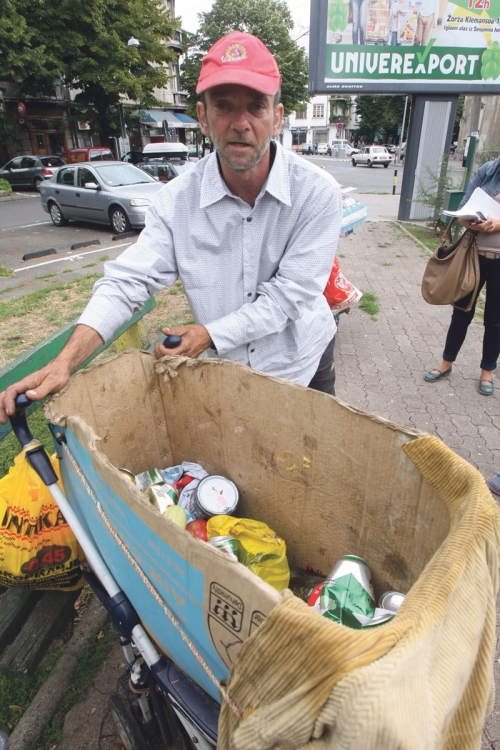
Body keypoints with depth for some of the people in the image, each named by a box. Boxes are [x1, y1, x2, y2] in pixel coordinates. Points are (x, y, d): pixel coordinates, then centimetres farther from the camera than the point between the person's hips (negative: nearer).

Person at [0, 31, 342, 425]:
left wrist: (211, 333, -25)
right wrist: (65, 362, -29)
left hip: (302, 364, 0)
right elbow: (129, 280, -17)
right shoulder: (177, 200, -14)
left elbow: (289, 293, -21)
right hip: (221, 369, 1)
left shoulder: (318, 192, -18)